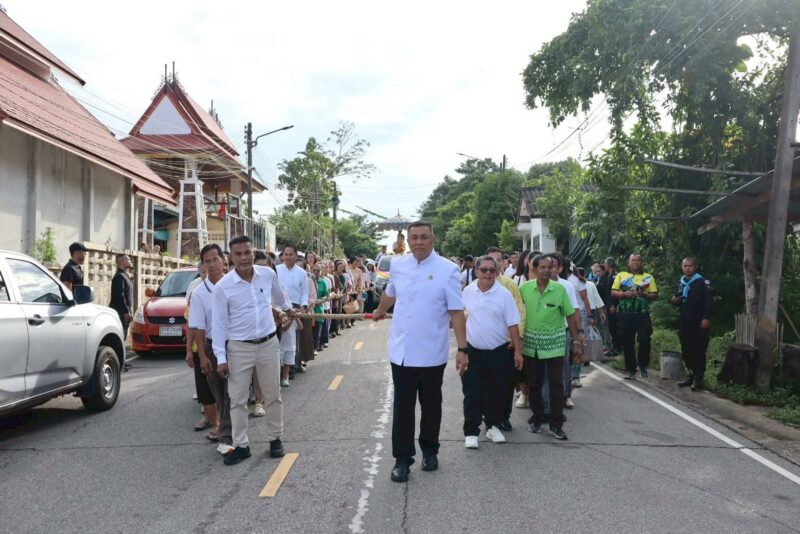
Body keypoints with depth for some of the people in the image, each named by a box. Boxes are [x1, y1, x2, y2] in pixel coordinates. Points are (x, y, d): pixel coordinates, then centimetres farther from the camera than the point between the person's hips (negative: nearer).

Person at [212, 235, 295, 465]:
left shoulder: (268, 274, -4)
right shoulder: (223, 286, -12)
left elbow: (278, 295, 20)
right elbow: (219, 324, -8)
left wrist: (287, 308, 38)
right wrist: (221, 358, -10)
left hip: (269, 343, 2)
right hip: (239, 348, -2)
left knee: (273, 395, 11)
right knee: (237, 399, 4)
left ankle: (275, 439, 26)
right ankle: (241, 445, 17)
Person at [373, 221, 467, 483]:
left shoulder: (448, 270, -9)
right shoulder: (397, 265, 2)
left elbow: (456, 312, -9)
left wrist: (462, 349, -13)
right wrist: (379, 313, 39)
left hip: (431, 353, -2)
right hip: (401, 351, 2)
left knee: (431, 406, 14)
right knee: (402, 407, 6)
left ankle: (429, 451, 34)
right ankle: (402, 459, 17)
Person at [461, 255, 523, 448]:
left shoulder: (504, 294, -7)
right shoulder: (468, 291, -1)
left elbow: (513, 324, -5)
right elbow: (460, 312, 16)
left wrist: (518, 351, -7)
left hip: (498, 352, 0)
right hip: (473, 351, 1)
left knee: (496, 393, 12)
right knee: (472, 394, 3)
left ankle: (493, 426, 30)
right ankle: (471, 432, 12)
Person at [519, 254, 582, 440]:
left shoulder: (560, 289, -8)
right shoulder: (524, 288, -6)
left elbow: (569, 315, 0)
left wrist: (576, 339, 1)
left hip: (554, 342, -1)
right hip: (532, 342, 1)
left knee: (556, 384, 0)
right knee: (534, 383, 11)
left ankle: (556, 425, 10)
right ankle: (537, 419, 26)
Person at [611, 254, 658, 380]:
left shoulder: (648, 277, 9)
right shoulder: (621, 275, 10)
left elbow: (655, 295, 4)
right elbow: (613, 292, 4)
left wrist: (644, 294, -14)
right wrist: (624, 294, -13)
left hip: (642, 314, -1)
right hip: (625, 314, 1)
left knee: (644, 340, -7)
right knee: (627, 342, 5)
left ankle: (643, 366, 15)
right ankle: (630, 369, 15)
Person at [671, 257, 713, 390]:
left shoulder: (702, 282, -4)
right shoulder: (680, 283, 17)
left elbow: (709, 301, -13)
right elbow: (677, 301, 27)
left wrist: (706, 318, -21)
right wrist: (675, 301, 3)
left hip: (699, 323, -7)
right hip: (685, 323, 7)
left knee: (699, 351, -5)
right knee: (686, 351, 11)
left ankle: (698, 379, -1)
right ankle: (691, 376, 22)